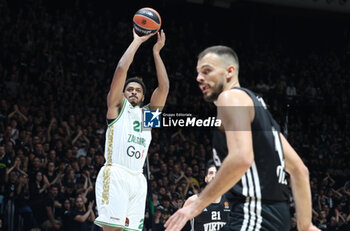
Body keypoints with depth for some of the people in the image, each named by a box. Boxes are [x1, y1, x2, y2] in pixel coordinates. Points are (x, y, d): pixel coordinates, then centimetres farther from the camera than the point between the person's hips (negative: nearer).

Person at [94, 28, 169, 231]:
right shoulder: (117, 107, 12)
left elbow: (164, 87, 14)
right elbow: (121, 69, 1)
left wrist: (156, 51, 15)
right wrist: (137, 42, 9)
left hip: (138, 179, 6)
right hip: (115, 174, -6)